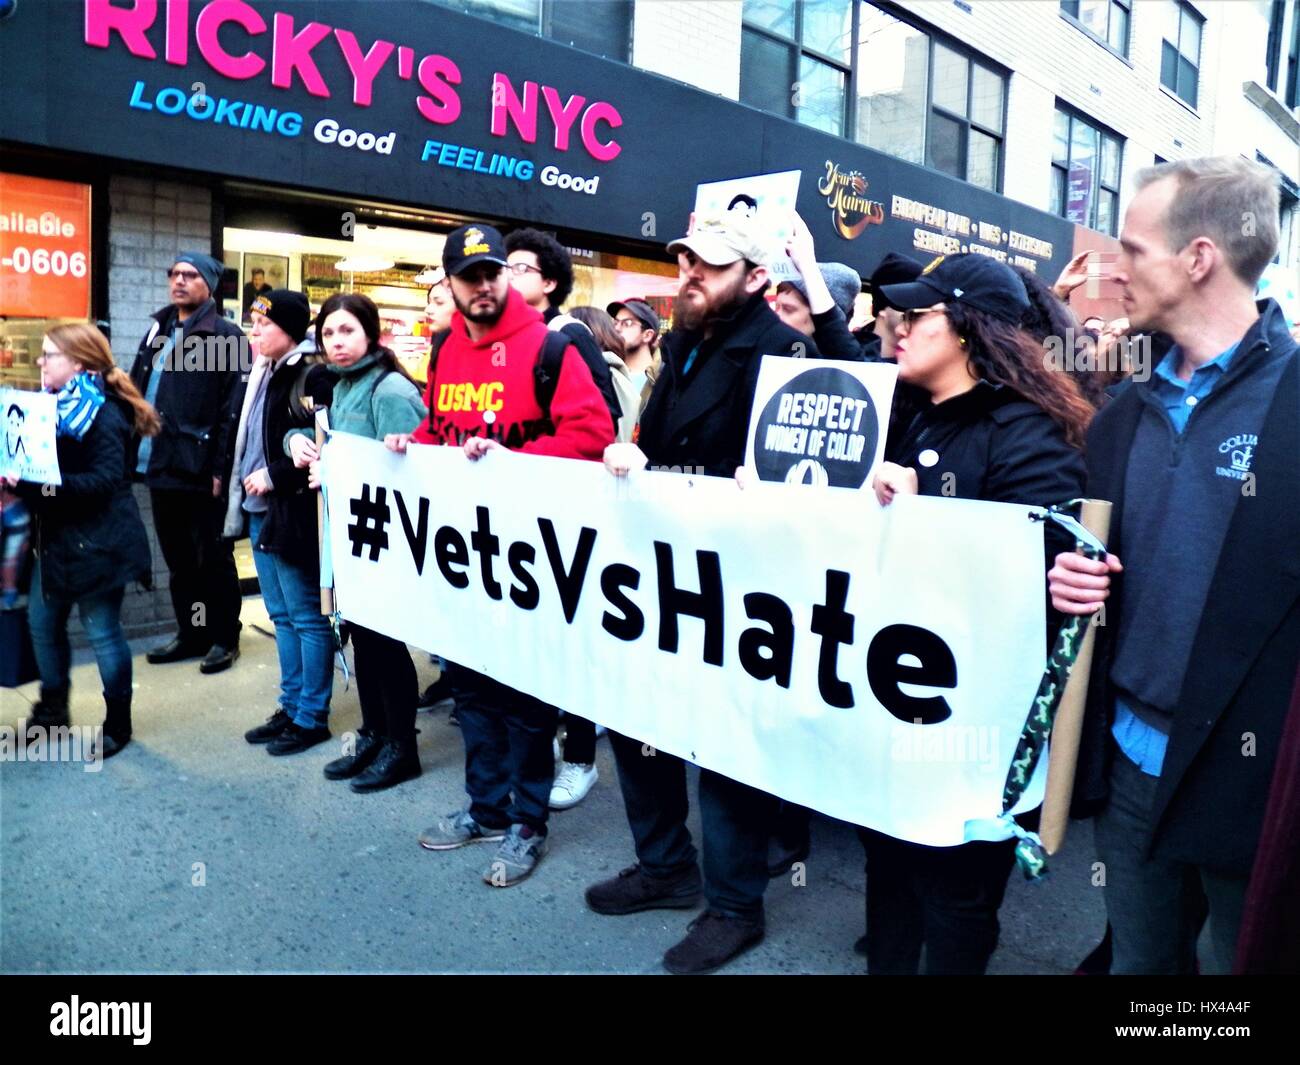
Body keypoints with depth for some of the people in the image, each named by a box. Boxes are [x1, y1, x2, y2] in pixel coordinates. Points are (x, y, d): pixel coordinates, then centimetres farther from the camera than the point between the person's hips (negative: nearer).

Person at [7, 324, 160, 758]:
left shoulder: (102, 415, -16)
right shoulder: (56, 407, 12)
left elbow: (105, 479, -24)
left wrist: (42, 484, -31)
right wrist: (19, 478, -3)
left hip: (96, 543, -9)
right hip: (56, 538, 9)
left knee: (102, 632, 2)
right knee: (42, 621, 16)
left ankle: (118, 724, 17)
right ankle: (52, 708, 35)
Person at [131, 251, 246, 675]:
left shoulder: (226, 335, -6)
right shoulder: (157, 332, 17)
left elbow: (232, 408, -13)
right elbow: (136, 392, 18)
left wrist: (221, 467, -18)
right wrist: (130, 452, 10)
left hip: (200, 468, -7)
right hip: (160, 465, 7)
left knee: (214, 558, 3)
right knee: (177, 558, 15)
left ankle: (224, 638, 15)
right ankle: (190, 633, 27)